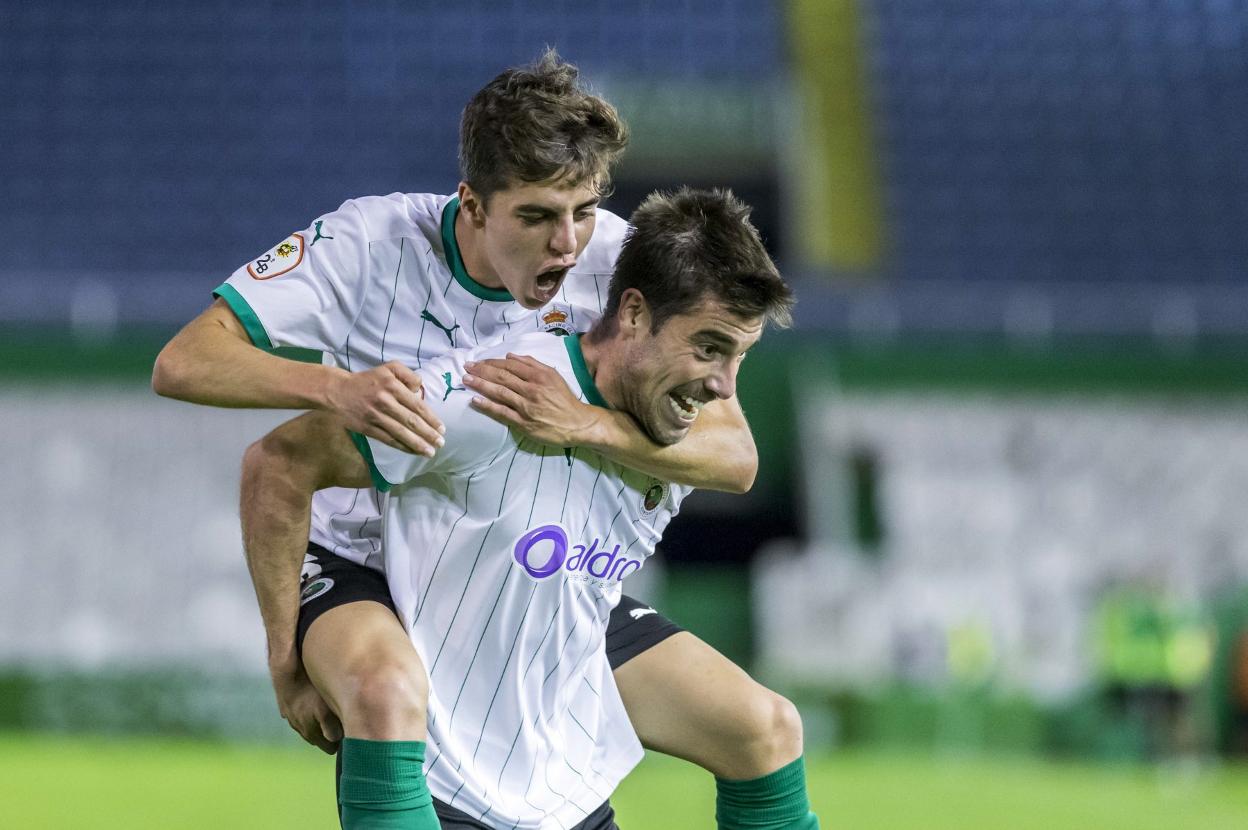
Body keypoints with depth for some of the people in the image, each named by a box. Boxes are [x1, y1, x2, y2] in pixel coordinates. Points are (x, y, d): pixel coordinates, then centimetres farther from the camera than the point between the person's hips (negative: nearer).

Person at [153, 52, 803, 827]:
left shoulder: (617, 262, -13)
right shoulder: (372, 242, -19)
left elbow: (736, 456, -20)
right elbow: (182, 362, -25)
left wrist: (589, 426, -39)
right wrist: (336, 388, -43)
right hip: (362, 569, -4)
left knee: (769, 731, -6)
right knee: (391, 691, -40)